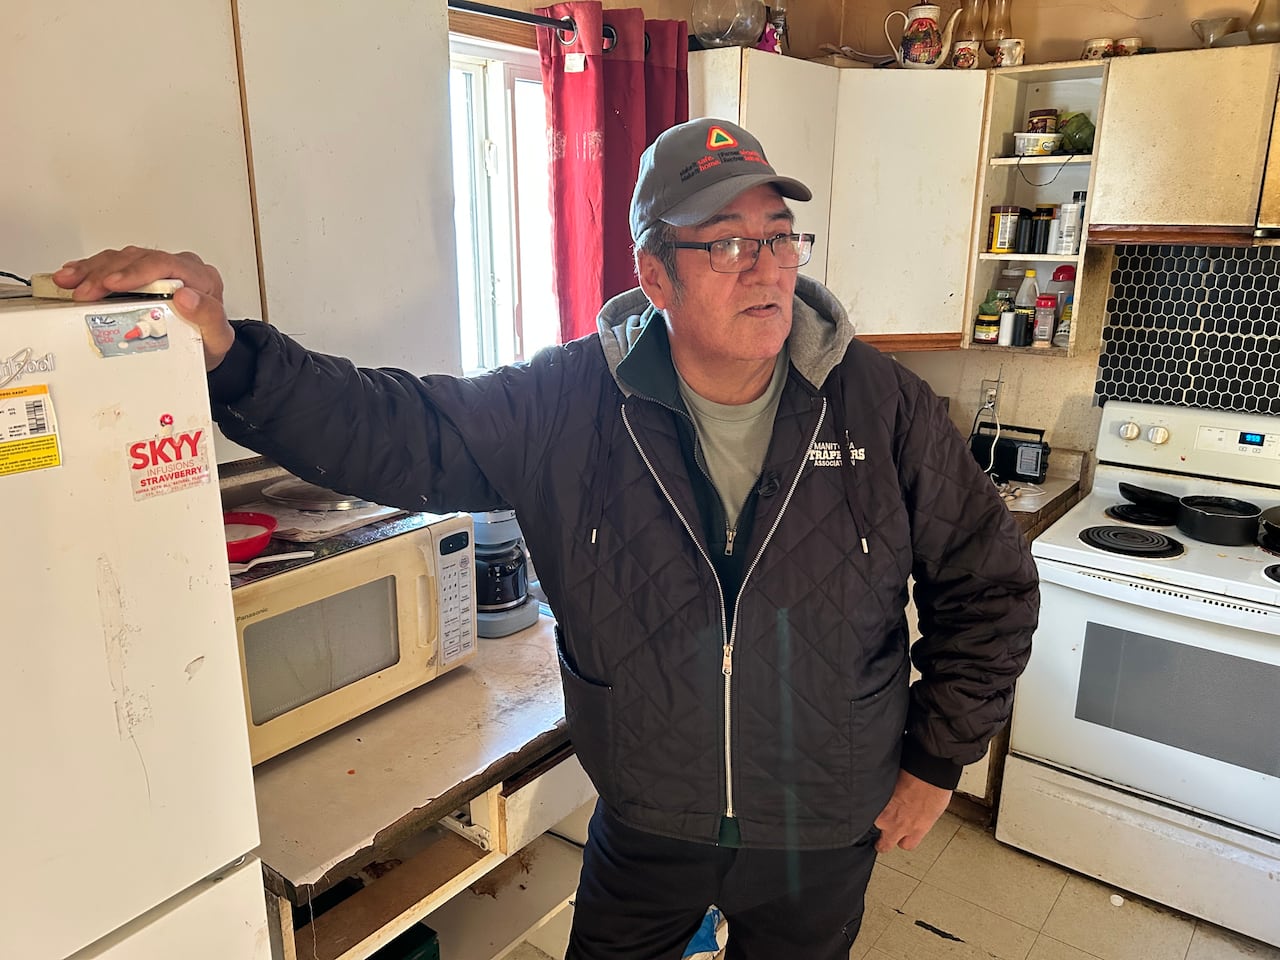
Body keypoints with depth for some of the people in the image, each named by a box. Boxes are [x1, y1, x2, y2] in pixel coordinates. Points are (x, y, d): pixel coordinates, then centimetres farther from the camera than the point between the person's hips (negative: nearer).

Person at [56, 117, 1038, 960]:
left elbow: (990, 583, -6)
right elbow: (389, 433, -15)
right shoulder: (571, 405, -15)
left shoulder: (884, 407, -15)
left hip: (819, 839, 0)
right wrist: (224, 350, -31)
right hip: (644, 828, 1)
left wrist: (935, 764, -3)